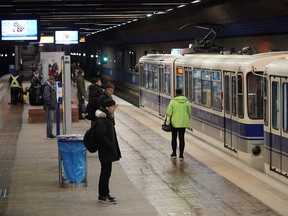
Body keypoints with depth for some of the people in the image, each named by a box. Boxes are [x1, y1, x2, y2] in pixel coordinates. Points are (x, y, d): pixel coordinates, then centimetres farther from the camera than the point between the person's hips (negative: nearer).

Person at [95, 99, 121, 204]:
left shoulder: (109, 118, 12)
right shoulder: (102, 120, -19)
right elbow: (101, 136, -24)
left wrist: (113, 147, 12)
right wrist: (111, 146, -23)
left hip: (108, 150, 10)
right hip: (105, 151, -10)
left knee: (106, 172, 14)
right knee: (106, 172, -4)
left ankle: (104, 194, 22)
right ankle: (103, 195, 3)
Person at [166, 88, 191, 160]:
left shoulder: (173, 101, -9)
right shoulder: (186, 101, -1)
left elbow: (168, 112, -11)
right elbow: (189, 112, 5)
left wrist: (168, 121, -3)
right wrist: (188, 121, 18)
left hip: (174, 122, -2)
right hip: (183, 122, 2)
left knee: (174, 138, 13)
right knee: (181, 138, 5)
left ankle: (174, 154, 21)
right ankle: (181, 155, 3)